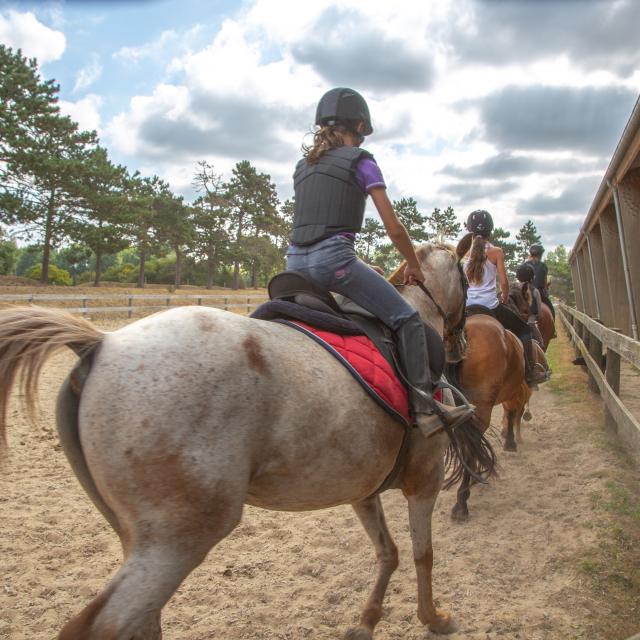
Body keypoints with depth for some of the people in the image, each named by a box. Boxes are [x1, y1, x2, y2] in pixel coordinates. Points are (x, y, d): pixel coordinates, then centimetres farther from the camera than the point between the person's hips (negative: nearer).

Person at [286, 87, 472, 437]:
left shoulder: (303, 165, 22)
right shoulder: (360, 161, 4)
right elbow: (394, 228, 2)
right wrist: (414, 266, 18)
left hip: (295, 261, 7)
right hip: (333, 257, -7)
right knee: (407, 319, -1)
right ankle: (425, 407, -6)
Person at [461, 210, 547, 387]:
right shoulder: (496, 252, -3)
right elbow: (503, 282, -6)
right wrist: (505, 298, 13)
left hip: (467, 306, 3)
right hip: (489, 305, -3)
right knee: (524, 329, 15)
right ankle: (530, 373, 11)